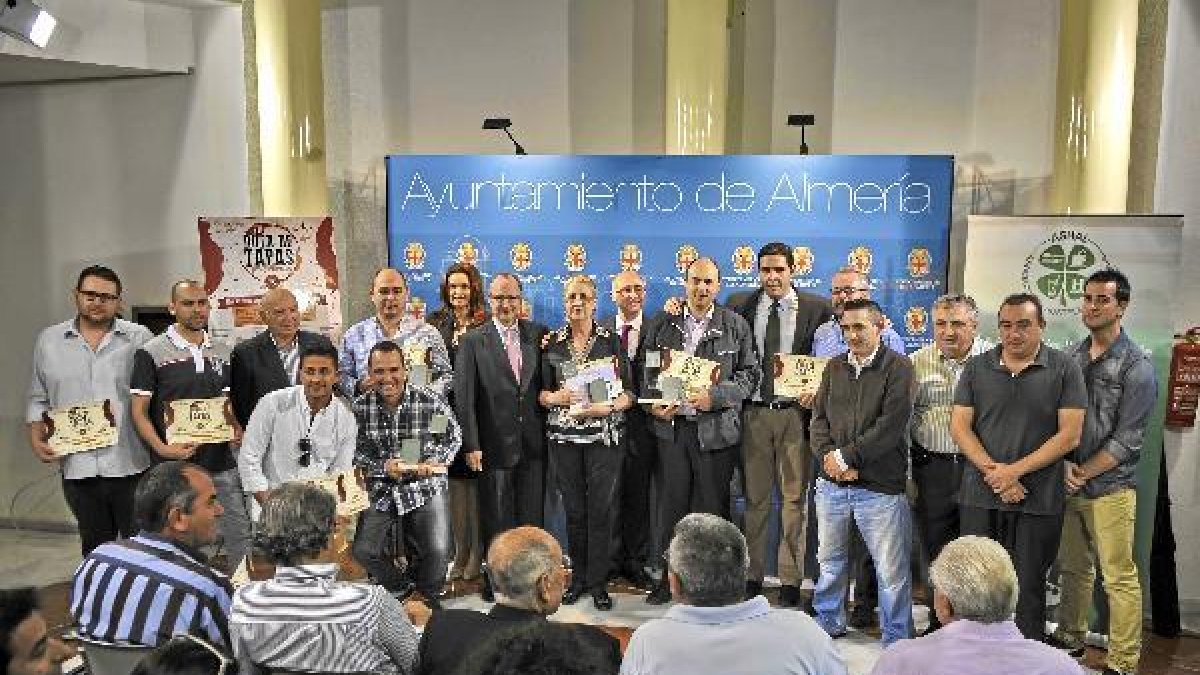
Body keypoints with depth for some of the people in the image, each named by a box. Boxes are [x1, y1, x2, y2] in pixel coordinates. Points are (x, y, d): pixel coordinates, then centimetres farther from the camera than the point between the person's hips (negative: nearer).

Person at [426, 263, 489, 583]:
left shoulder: (486, 326, -1)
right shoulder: (436, 324, 9)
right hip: (447, 411, 3)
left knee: (477, 483, 2)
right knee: (455, 483, 5)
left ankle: (477, 554, 12)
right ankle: (459, 554, 14)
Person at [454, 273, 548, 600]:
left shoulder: (538, 334, 6)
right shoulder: (473, 341, -2)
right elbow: (463, 396, -7)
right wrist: (471, 445, -12)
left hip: (534, 445, 2)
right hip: (494, 446, -2)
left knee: (532, 516, 10)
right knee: (496, 520, 7)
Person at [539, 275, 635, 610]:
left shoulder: (612, 341, 3)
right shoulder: (551, 343, 7)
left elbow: (629, 393, 2)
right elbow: (541, 394, 8)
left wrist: (607, 407, -16)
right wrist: (558, 397, -12)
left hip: (604, 435, -1)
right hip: (564, 436, 1)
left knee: (601, 509, -2)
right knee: (574, 509, 6)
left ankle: (598, 582, 9)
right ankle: (578, 577, 21)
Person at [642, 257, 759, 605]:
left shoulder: (735, 325, 4)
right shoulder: (664, 324, 10)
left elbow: (750, 375, 0)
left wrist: (715, 396, -14)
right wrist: (653, 404, -4)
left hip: (715, 429, -2)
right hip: (671, 425, 2)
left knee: (711, 508, 3)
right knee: (672, 504, 8)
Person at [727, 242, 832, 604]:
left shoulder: (816, 308, 0)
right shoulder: (740, 305, 4)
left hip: (795, 413, -1)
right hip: (753, 412, 1)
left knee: (795, 498, 4)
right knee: (754, 498, 10)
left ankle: (791, 578, 14)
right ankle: (751, 574, 19)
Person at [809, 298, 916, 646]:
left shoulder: (898, 367, -5)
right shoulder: (835, 367, 11)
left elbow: (891, 424, -15)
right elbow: (818, 418, 7)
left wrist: (846, 456, -14)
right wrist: (829, 457, -10)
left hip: (880, 488, -5)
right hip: (832, 484, 5)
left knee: (892, 572, 2)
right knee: (830, 562, 17)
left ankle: (897, 641, 18)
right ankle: (828, 623, 35)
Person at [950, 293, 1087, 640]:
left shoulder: (1065, 370, -1)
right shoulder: (977, 368, 6)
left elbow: (1069, 435, -7)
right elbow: (959, 425, 1)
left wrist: (1015, 470, -13)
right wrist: (992, 470, -12)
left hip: (1039, 499, -2)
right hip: (980, 496, 2)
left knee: (1029, 586, 7)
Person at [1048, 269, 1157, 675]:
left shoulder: (1136, 366, -8)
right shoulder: (1070, 358, 7)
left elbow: (1127, 440, -11)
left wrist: (1082, 473, -10)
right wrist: (1064, 465, -3)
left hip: (1109, 487, -5)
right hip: (1068, 483, 5)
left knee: (1119, 578, 0)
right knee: (1073, 567, 14)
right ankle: (1070, 639, 29)